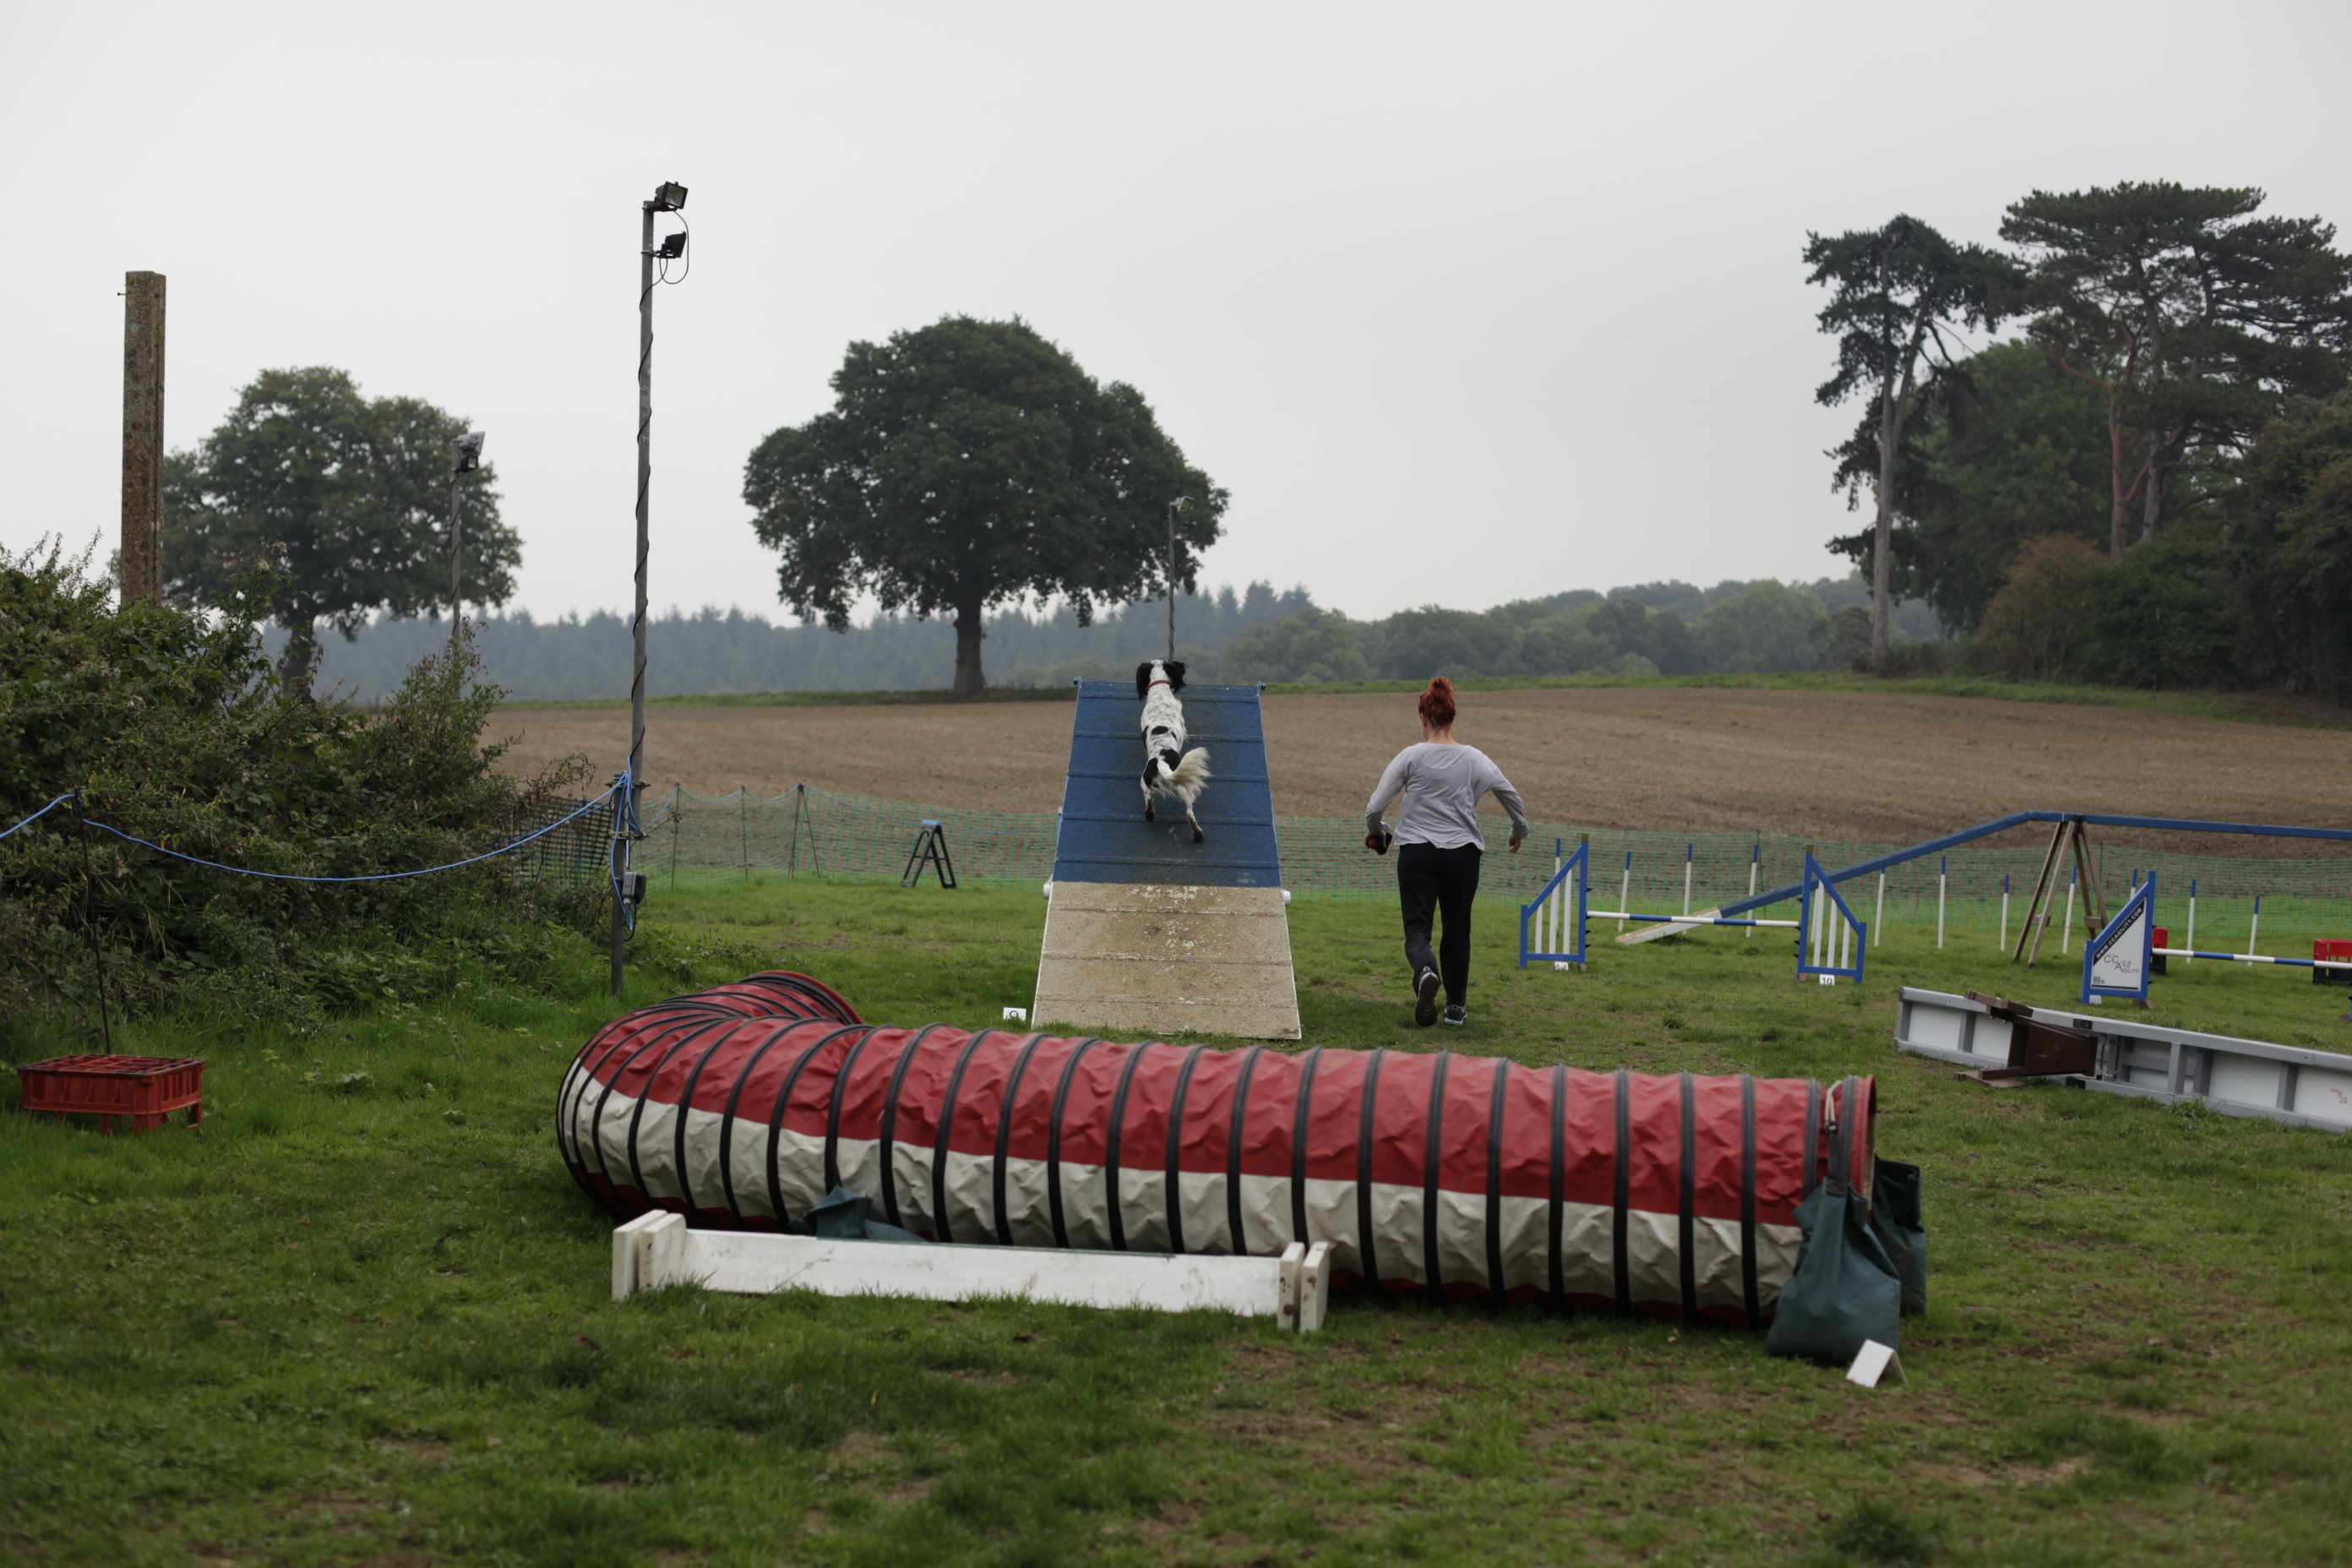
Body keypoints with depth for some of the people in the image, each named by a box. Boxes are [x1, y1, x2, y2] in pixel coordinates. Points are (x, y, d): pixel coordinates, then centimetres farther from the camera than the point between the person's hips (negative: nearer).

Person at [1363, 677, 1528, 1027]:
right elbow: (1512, 797, 12)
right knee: (1457, 930, 16)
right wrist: (1519, 830, 31)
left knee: (1417, 928, -1)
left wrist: (1375, 831, 17)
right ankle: (1456, 1007, 21)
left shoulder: (1410, 757, -4)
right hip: (1462, 853, 2)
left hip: (1416, 853, -2)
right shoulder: (1474, 759, 1)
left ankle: (1426, 972, -34)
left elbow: (1374, 808, -6)